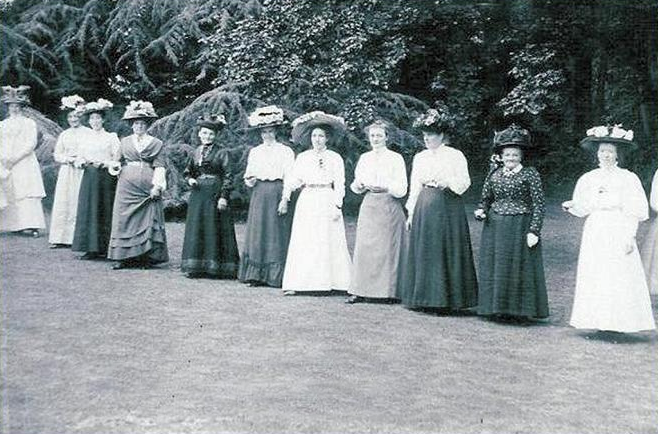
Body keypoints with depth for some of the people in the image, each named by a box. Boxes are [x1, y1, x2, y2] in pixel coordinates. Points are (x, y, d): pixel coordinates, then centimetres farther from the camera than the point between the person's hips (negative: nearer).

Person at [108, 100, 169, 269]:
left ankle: (147, 257, 0)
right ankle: (122, 257, 1)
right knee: (124, 219, -2)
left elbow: (159, 167, 0)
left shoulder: (156, 144, 7)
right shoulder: (125, 141, 16)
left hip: (148, 187, -2)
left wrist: (157, 186, -10)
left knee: (148, 221, -5)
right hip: (127, 186, 2)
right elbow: (119, 161, 22)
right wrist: (115, 166, 2)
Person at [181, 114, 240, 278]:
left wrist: (224, 196, -14)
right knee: (195, 228, 5)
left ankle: (215, 266, 5)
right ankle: (195, 267, 12)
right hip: (198, 194, 5)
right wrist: (190, 180, -1)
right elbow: (188, 172, 21)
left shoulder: (221, 152, -3)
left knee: (214, 229, -2)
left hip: (215, 195, -5)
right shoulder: (196, 152, 11)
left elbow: (227, 176, -7)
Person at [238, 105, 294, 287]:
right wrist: (249, 181, -5)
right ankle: (256, 275, 8)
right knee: (257, 233, 1)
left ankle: (276, 276, 3)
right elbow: (249, 174, 18)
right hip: (259, 194, 3)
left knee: (276, 234, -3)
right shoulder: (254, 152, 14)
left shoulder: (285, 151, 3)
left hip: (277, 192, -3)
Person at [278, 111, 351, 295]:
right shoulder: (302, 157, 10)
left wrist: (337, 206, -9)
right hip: (307, 201, 2)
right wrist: (285, 198, -6)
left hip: (327, 202, -2)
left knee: (329, 243, -1)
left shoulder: (335, 158, 3)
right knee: (303, 243, 0)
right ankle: (295, 283, 1)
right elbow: (292, 179, 6)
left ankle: (328, 282, 5)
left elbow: (339, 184, -1)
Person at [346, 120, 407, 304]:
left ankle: (388, 290, 7)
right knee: (364, 246, -2)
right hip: (369, 205, 3)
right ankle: (360, 290, 1)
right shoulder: (364, 158, 12)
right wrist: (359, 186, -9)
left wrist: (386, 188, -22)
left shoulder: (396, 158, -1)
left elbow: (402, 189, -5)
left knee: (388, 248, -1)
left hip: (389, 206, -3)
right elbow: (355, 184, 14)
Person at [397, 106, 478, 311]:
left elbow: (464, 184, -5)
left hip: (448, 208, -4)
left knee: (447, 252, -3)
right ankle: (425, 298, 12)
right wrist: (411, 213, 9)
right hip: (424, 208, 4)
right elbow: (414, 188, 14)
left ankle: (448, 298, 5)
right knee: (423, 252, 4)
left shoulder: (455, 156, -1)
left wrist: (445, 180, -20)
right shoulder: (420, 158, 12)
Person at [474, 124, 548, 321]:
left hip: (520, 228, -4)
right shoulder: (494, 175, 9)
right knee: (494, 267, 6)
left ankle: (519, 309, 9)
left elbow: (539, 205, -7)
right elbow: (485, 199, 17)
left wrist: (534, 231, -13)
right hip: (494, 229, 4)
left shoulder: (530, 174, -3)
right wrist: (481, 212, -5)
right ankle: (497, 307, 17)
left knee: (519, 267, -1)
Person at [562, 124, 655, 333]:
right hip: (594, 235, 4)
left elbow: (635, 212, -3)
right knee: (594, 278, 2)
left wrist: (630, 236, -9)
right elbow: (583, 208, 13)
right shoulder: (589, 179, 9)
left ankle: (619, 322, 3)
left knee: (620, 277, -4)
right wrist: (571, 206, -6)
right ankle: (597, 321, 9)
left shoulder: (628, 178, -1)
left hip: (619, 234, -3)